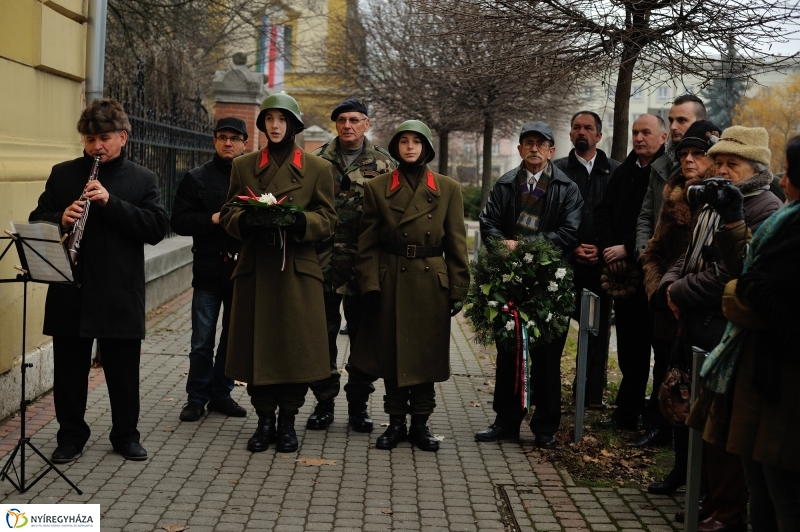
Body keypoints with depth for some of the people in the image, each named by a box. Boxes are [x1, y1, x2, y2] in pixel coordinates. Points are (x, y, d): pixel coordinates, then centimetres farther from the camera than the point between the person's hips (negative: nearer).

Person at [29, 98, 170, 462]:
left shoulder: (143, 180, 4)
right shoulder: (62, 174, 9)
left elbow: (158, 228, -8)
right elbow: (36, 222, 8)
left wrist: (111, 203, -17)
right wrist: (60, 220, -15)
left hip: (120, 295, -1)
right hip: (70, 291, 2)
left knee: (123, 371, 8)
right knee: (69, 370, 9)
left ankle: (126, 435, 23)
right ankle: (71, 435, 23)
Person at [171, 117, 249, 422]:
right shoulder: (197, 178, 4)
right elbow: (179, 221, -2)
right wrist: (213, 219, -15)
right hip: (208, 270, -1)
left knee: (234, 338, 10)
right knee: (202, 341, 3)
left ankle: (221, 393, 23)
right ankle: (197, 397, 14)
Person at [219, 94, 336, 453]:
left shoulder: (318, 168, 5)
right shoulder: (243, 165, 10)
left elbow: (327, 220, 2)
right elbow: (228, 214, 9)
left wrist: (298, 221, -18)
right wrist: (247, 220, -14)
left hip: (298, 271, -1)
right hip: (254, 270, 1)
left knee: (296, 349, 0)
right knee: (256, 346, 2)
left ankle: (287, 421, 15)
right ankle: (264, 421, 15)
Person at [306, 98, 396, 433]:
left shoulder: (384, 165, 4)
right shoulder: (317, 161, 6)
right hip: (323, 265, 1)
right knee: (322, 335, 6)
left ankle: (358, 404, 19)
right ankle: (324, 401, 18)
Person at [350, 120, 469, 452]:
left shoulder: (448, 189, 4)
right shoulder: (377, 188, 3)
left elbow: (456, 244, 4)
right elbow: (367, 244, 1)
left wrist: (458, 290, -1)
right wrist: (370, 285, -7)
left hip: (431, 285, 0)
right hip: (390, 283, 0)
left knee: (425, 356, 6)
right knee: (391, 354, 6)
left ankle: (420, 423, 18)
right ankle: (396, 422, 18)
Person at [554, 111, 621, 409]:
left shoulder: (615, 171, 7)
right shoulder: (558, 170, 5)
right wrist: (571, 248, -8)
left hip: (601, 262, 1)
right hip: (564, 260, -1)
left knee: (598, 329, 5)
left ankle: (593, 393, 12)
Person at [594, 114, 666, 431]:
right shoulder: (624, 171, 15)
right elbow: (602, 213, 14)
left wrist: (628, 248, -14)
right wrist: (609, 250, -2)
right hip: (623, 272, 6)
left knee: (657, 343, -1)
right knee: (629, 345, 10)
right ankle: (627, 413, 18)